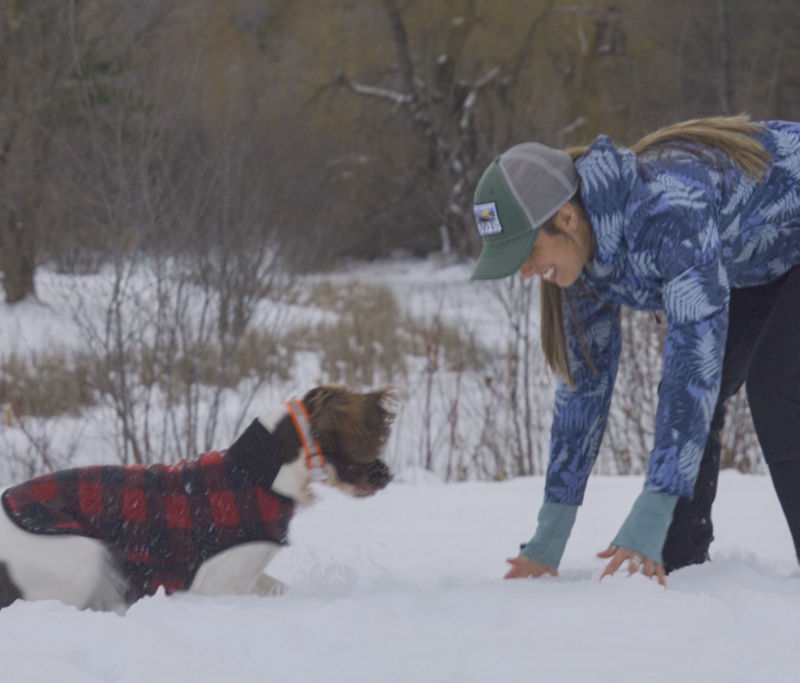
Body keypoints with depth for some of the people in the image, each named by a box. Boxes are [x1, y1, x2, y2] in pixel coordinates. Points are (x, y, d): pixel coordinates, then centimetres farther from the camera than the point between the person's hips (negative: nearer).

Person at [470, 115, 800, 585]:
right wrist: (549, 537, -5)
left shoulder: (668, 211, -40)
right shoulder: (584, 256, -13)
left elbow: (696, 359, -43)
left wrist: (649, 522, -46)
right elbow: (585, 383, -5)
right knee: (689, 402, -3)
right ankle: (677, 568, 3)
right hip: (755, 267, 8)